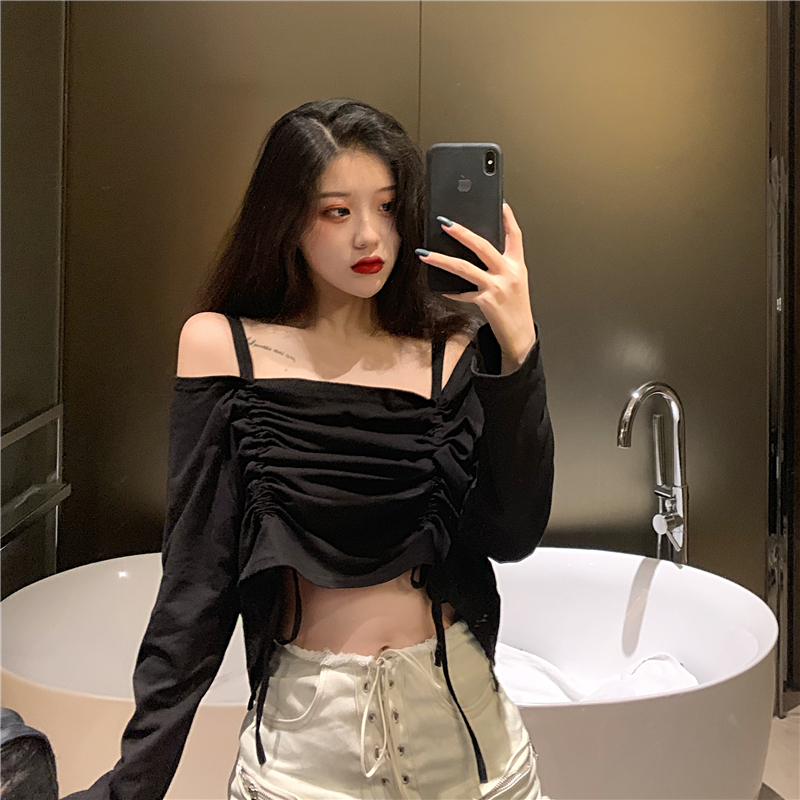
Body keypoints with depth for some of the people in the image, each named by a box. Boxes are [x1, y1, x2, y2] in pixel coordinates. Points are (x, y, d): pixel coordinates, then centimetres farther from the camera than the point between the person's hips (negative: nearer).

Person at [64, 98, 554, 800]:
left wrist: (517, 347, -21)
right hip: (306, 735, -1)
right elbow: (195, 581, -7)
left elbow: (513, 535, -12)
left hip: (464, 716, 2)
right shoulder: (223, 347, -6)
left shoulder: (452, 352, -2)